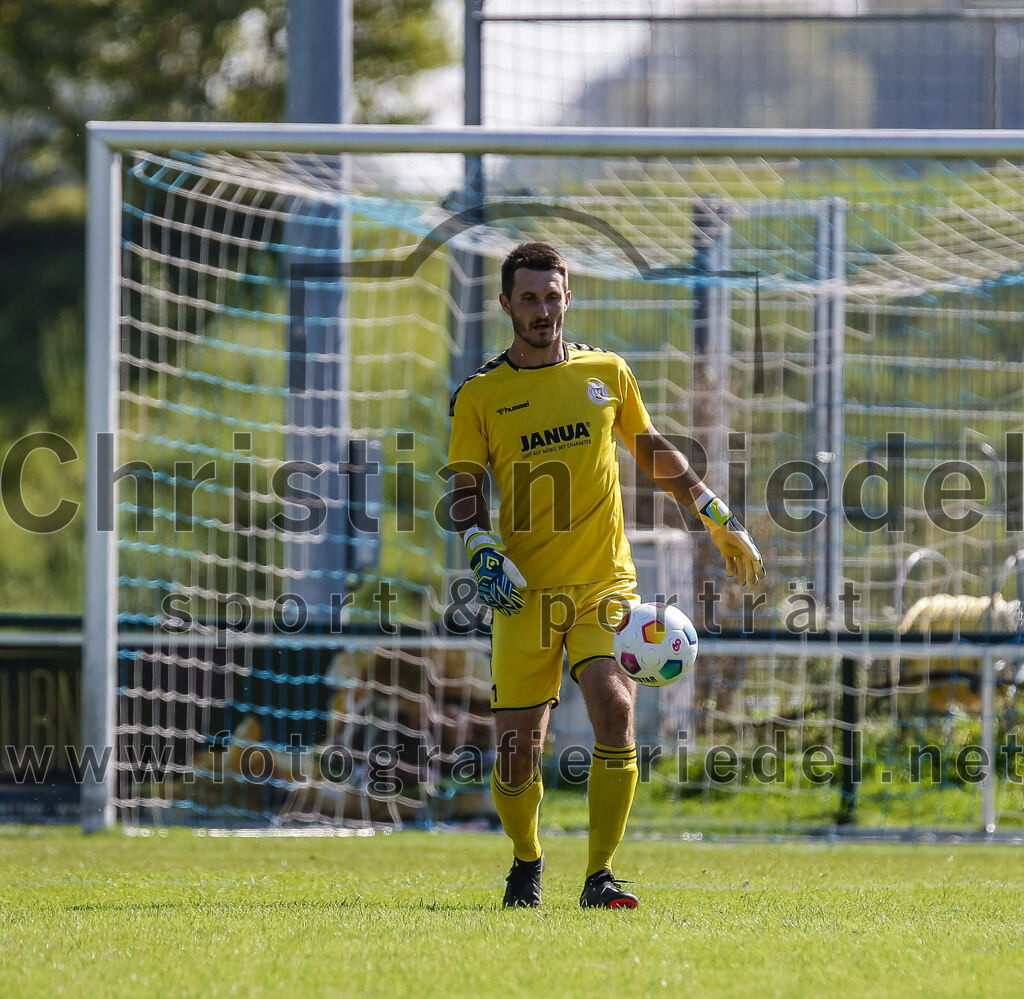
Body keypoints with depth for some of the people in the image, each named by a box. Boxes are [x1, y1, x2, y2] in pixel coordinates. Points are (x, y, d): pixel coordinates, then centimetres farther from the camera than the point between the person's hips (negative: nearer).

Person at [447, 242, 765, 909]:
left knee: (615, 710, -22)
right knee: (517, 748, -2)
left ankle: (601, 877, -14)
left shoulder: (607, 373, 8)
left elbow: (653, 451, 21)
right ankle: (527, 862, 28)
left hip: (605, 582, 0)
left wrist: (719, 520, 22)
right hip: (526, 591, 0)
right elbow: (466, 491, 2)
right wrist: (484, 554, -15)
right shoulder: (480, 395, 3)